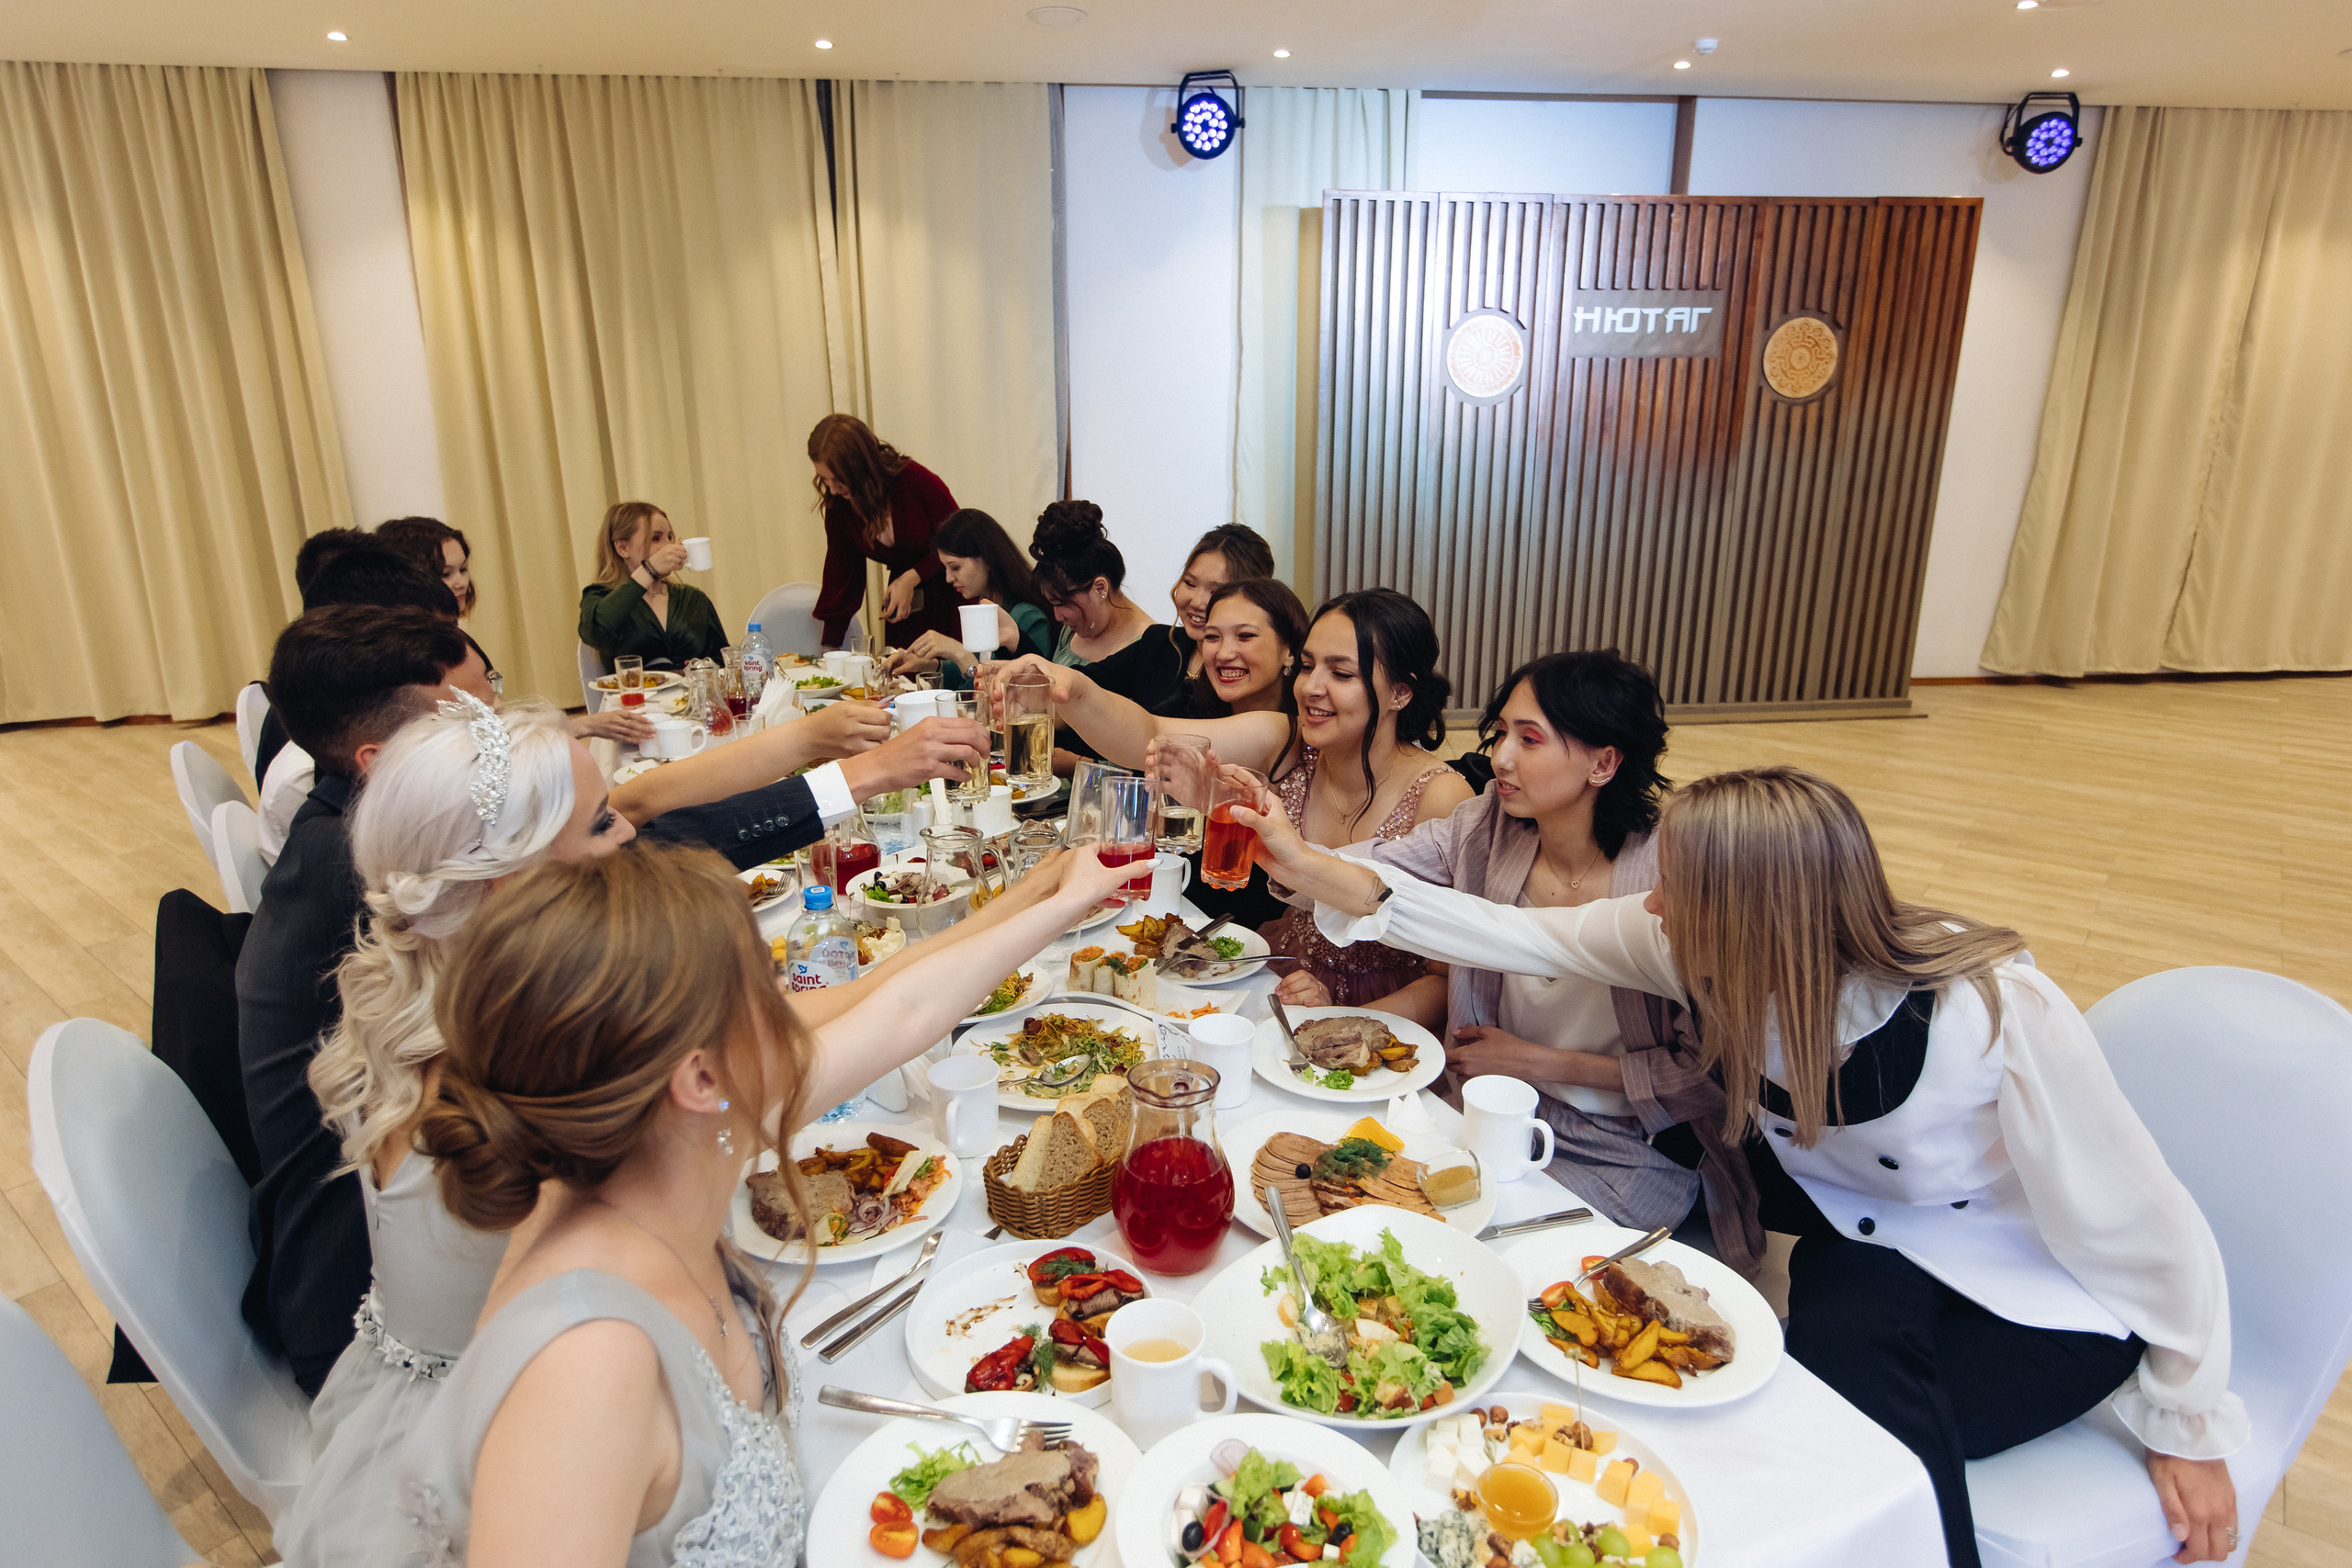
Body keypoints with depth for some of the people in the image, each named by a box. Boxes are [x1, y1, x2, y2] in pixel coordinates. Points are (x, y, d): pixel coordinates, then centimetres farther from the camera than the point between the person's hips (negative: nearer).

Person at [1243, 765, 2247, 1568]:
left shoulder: (1999, 1012, -33)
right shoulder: (1710, 948, -21)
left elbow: (2147, 1231, -19)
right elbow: (1523, 936, -15)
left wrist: (2192, 1431, -6)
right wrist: (1310, 868, -20)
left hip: (2032, 1297, -3)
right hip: (1868, 1253, 4)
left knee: (1868, 1435, -28)